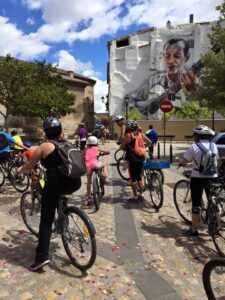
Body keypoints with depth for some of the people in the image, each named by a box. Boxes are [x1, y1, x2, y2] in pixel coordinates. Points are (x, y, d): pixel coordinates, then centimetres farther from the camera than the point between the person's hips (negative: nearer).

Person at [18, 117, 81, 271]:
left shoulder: (44, 146, 3)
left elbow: (29, 167, 9)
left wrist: (19, 170, 31)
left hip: (56, 185, -5)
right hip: (75, 184, 5)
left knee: (46, 221, 6)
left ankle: (42, 257, 5)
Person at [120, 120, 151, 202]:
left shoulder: (128, 135, -9)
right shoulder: (140, 134, 7)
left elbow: (121, 147, -6)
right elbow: (149, 142, 13)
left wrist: (125, 149, 14)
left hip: (132, 159, -5)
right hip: (141, 158, 5)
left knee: (133, 178, 3)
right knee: (139, 177, 14)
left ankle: (135, 196, 7)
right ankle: (140, 195, 18)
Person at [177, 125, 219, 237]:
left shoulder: (194, 147, -11)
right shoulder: (214, 146, 3)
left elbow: (184, 161, -10)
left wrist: (178, 159, 10)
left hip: (197, 178, -4)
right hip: (212, 178, 4)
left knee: (196, 205, 5)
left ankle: (193, 230, 14)